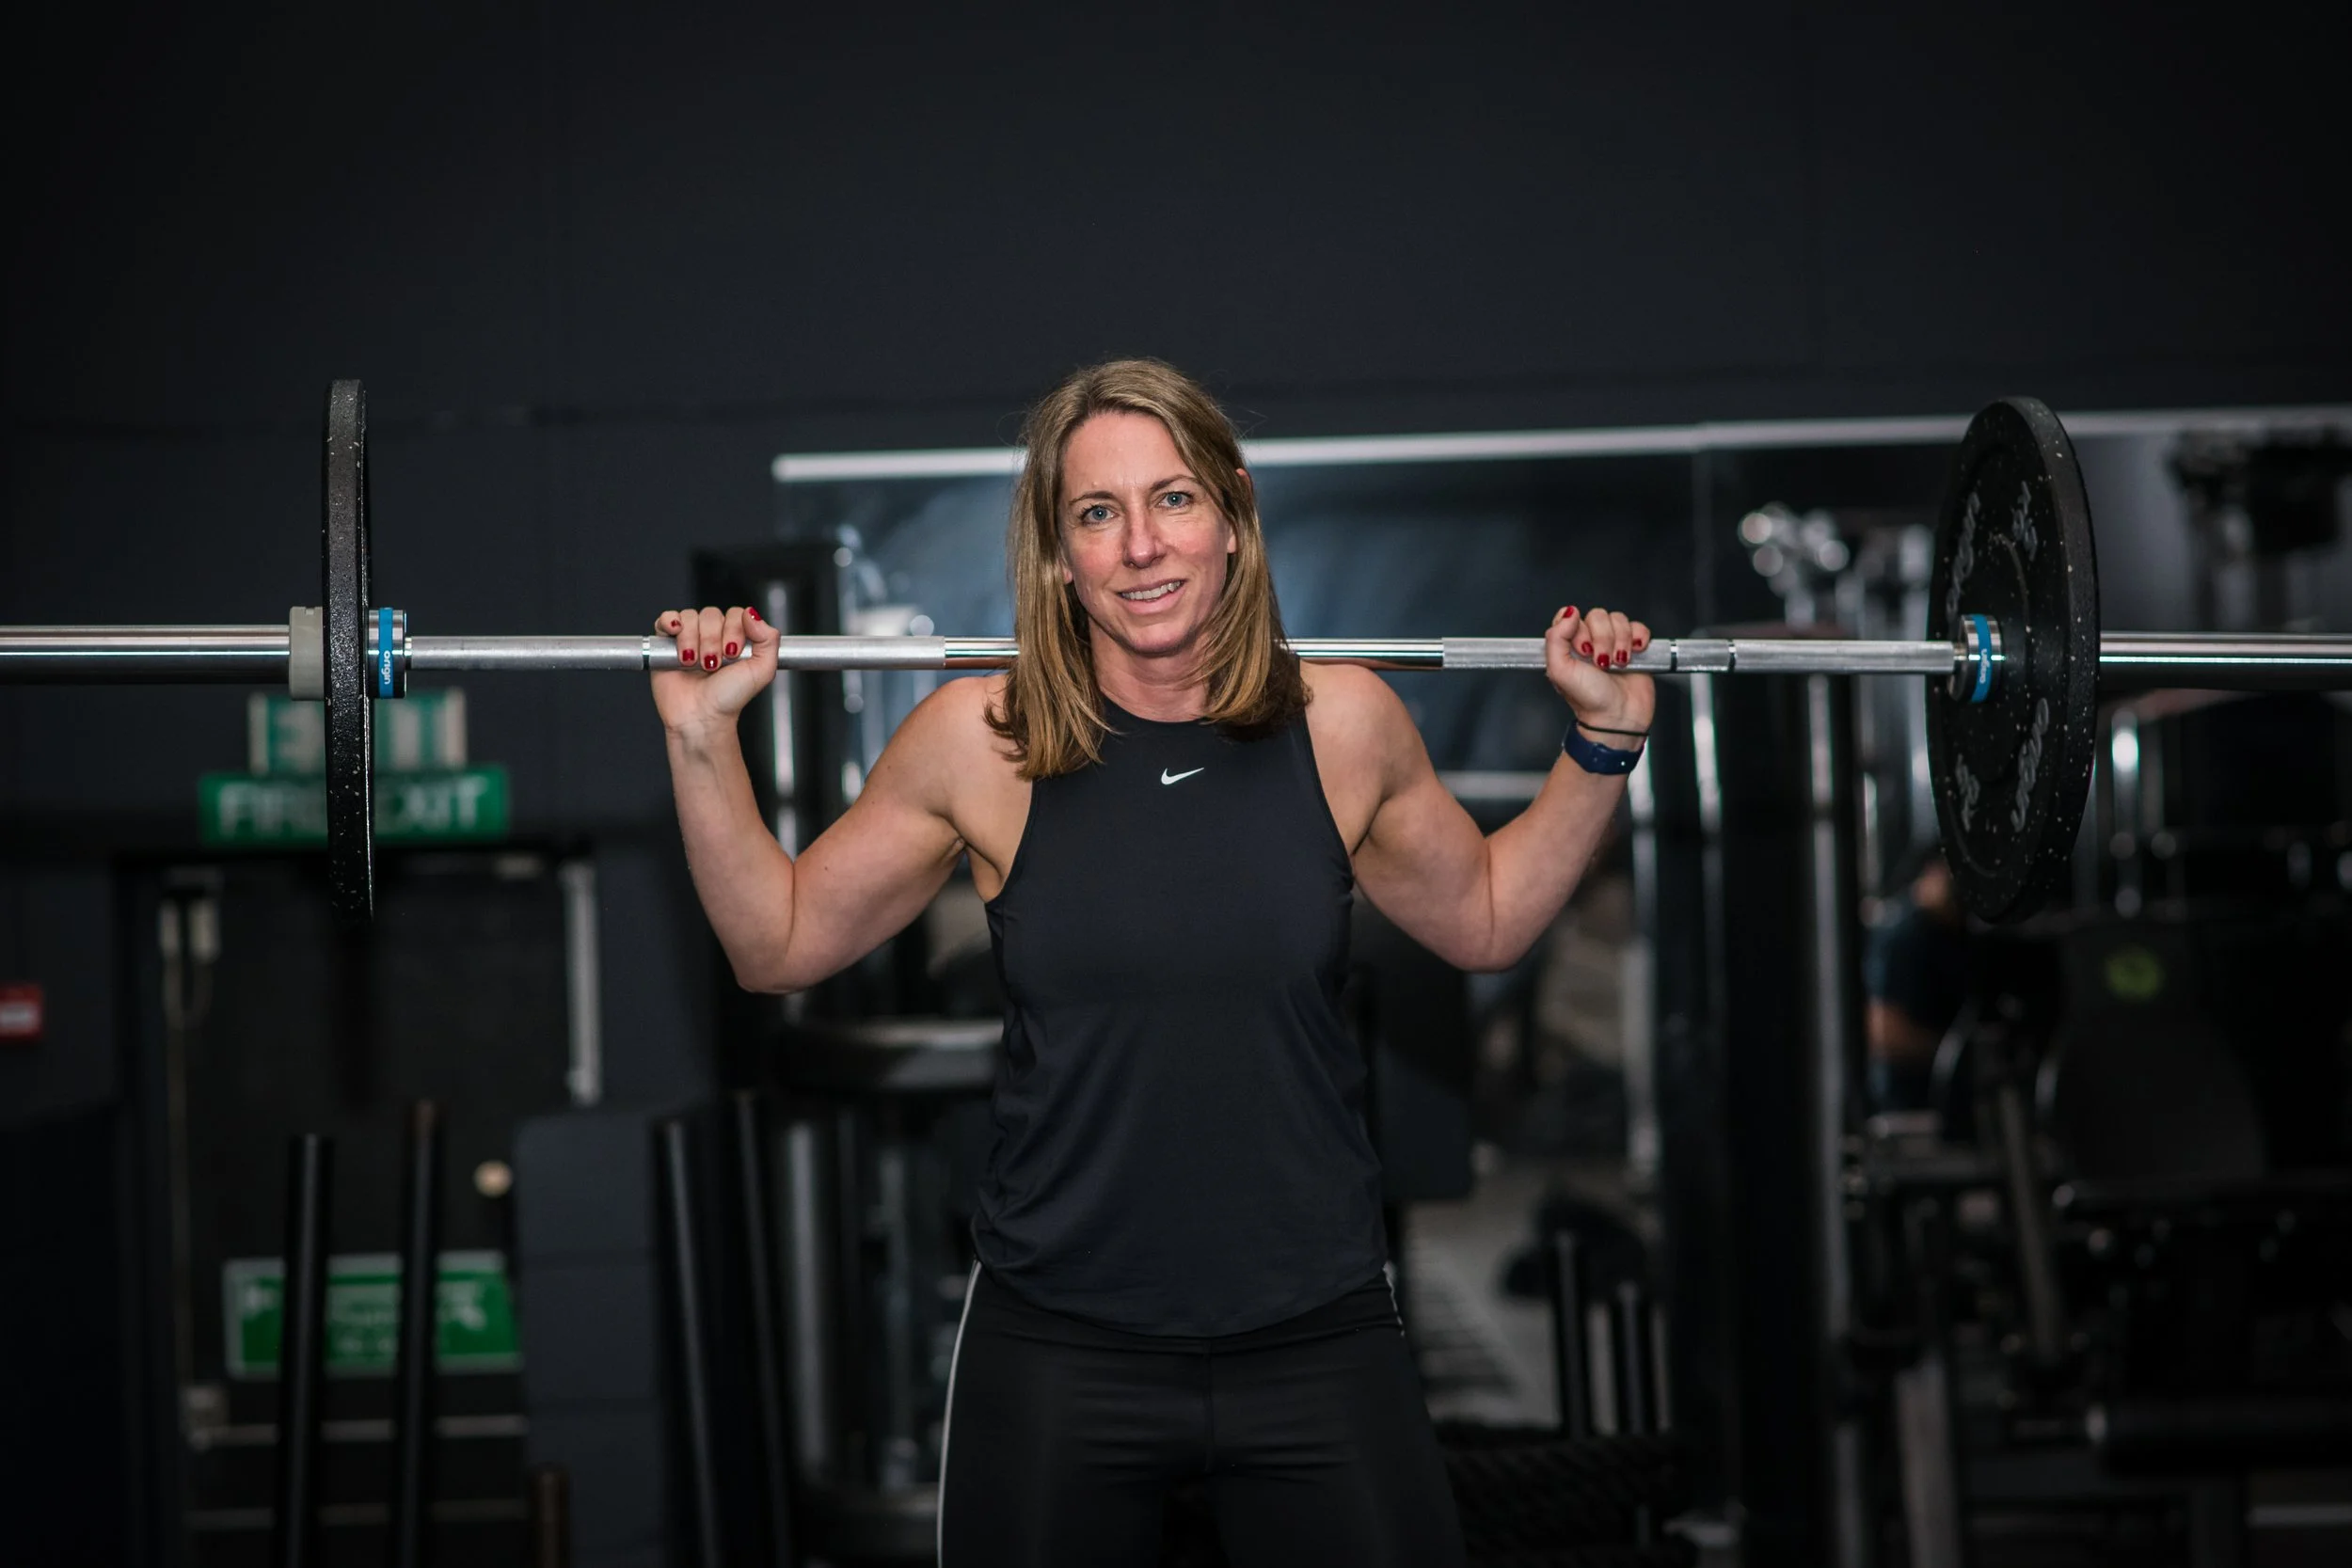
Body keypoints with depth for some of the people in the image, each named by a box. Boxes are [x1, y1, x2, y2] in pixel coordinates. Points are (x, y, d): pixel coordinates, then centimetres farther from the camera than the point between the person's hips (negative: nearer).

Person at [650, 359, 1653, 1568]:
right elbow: (779, 944, 6)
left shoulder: (1343, 728, -1)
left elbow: (1485, 921, 17)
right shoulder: (977, 743, -6)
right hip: (1057, 1357, -1)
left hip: (1317, 1338, 1)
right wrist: (701, 740, -4)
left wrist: (1603, 740, 9)